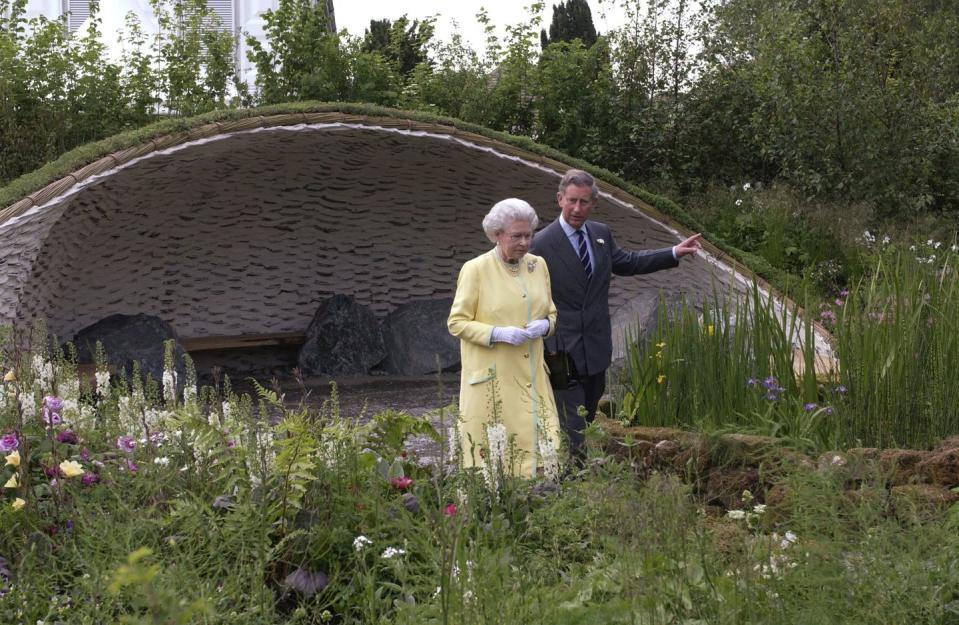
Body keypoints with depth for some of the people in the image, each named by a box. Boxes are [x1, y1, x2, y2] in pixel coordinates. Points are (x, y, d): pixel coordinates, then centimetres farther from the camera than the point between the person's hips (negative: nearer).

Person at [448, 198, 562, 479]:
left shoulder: (538, 265, 9)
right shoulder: (475, 269, -7)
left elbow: (550, 312, 20)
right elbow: (456, 322, -5)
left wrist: (544, 325, -4)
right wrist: (497, 334, -18)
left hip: (531, 377, 5)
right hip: (491, 379, -5)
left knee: (542, 448, 0)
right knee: (491, 454, -3)